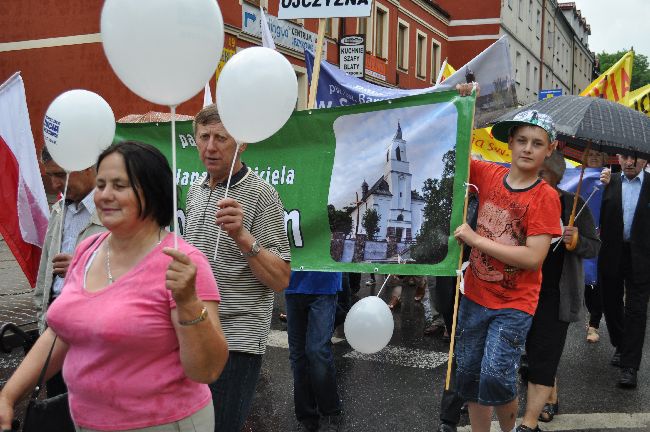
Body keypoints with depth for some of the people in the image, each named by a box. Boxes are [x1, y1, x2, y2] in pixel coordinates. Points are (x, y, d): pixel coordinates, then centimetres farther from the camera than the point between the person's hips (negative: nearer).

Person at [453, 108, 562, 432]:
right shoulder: (488, 175, -2)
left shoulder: (546, 197, -14)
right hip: (475, 296, 5)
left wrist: (475, 239, -20)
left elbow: (533, 257, -21)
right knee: (469, 375, 13)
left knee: (496, 377, -14)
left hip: (515, 305, -4)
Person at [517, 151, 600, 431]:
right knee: (535, 351, 15)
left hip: (556, 295, -4)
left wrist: (576, 240, -25)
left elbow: (594, 247, -4)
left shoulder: (573, 204, -6)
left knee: (542, 356, -5)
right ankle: (551, 399, 38)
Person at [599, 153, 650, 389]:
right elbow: (601, 217, 2)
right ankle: (620, 346, 38)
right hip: (612, 254, 2)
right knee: (611, 304, 15)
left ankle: (629, 366, 2)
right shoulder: (609, 182, 3)